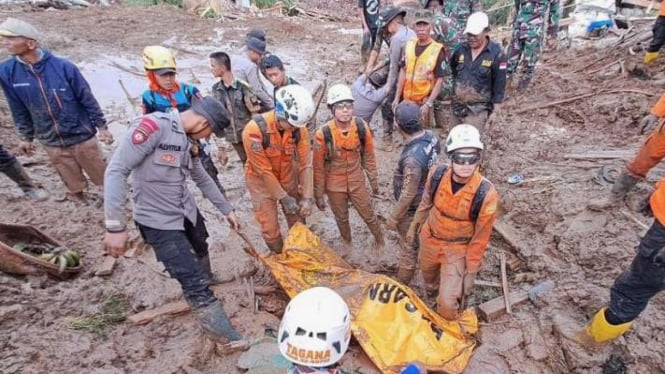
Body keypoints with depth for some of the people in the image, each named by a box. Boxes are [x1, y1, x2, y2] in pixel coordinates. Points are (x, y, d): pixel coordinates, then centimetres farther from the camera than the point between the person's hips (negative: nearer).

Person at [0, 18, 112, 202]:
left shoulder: (63, 66, -17)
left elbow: (87, 99, -8)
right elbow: (19, 109, 5)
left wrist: (101, 127, -5)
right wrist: (26, 137, 11)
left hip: (81, 135, -3)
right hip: (51, 142, 3)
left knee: (103, 175, 12)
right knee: (73, 183, 17)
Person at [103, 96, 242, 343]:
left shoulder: (189, 140, 4)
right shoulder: (153, 126, -22)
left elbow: (202, 179, 17)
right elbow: (116, 171, -23)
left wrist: (227, 210, 21)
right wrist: (115, 226, -24)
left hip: (187, 211, 8)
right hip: (159, 221, -8)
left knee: (201, 251, 30)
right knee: (195, 282, -5)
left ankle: (206, 280, 62)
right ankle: (227, 338, 7)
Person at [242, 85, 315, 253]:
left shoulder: (299, 128, -19)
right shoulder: (254, 130, -32)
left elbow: (305, 164, -14)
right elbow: (263, 170, -25)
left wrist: (307, 197, -18)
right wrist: (284, 197, -19)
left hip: (288, 177, 3)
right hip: (261, 180, -3)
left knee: (298, 222, 13)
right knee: (270, 228, 3)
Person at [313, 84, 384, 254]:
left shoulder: (361, 127, -17)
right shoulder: (323, 134, -25)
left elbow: (368, 155, -1)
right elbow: (318, 168, -13)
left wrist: (374, 180, 7)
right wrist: (318, 195, -6)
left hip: (357, 181, 1)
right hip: (334, 185, -1)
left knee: (368, 215, 16)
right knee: (341, 218, 21)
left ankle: (379, 238, 47)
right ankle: (346, 242, 53)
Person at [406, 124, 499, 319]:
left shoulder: (485, 193, -29)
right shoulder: (437, 174, -21)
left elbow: (481, 237, -17)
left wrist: (471, 272, -10)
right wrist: (413, 227, 13)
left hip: (458, 249, -3)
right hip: (429, 239, 4)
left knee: (447, 304, -4)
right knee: (428, 274, 31)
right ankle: (431, 290, 68)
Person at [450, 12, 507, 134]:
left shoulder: (496, 54, -11)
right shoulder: (461, 49, 1)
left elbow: (499, 85, -9)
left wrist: (495, 111, -9)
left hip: (478, 109, -5)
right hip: (458, 105, 5)